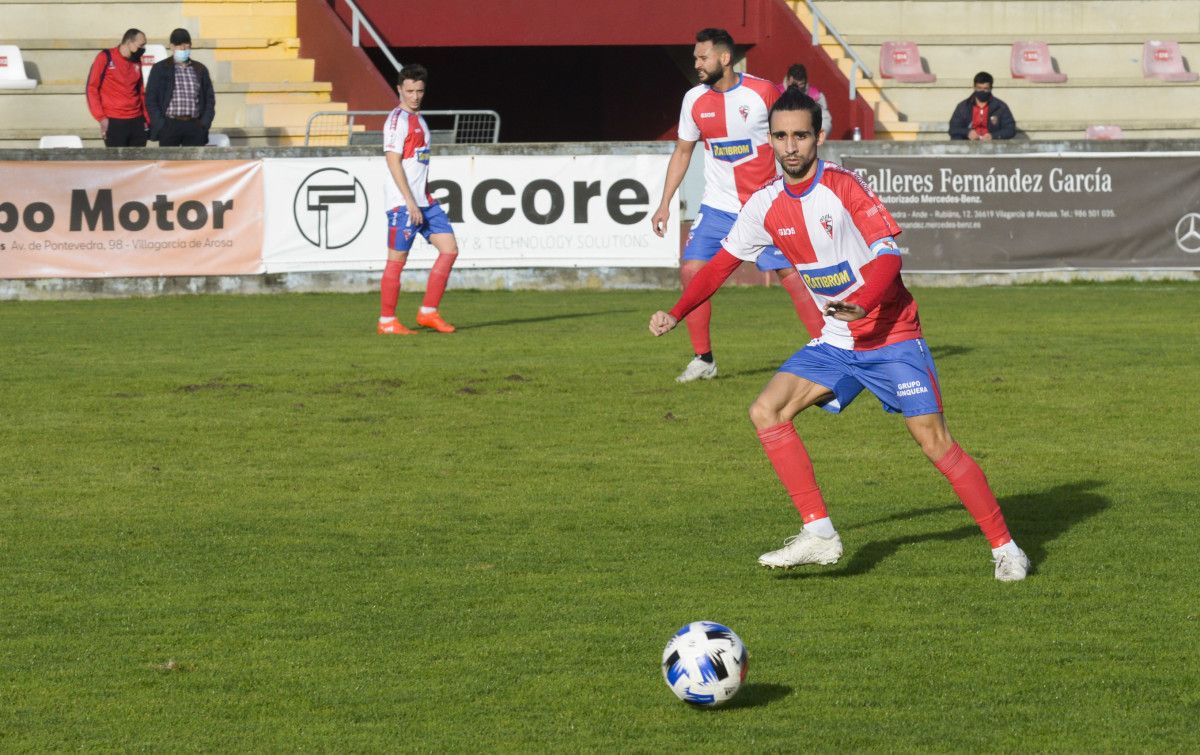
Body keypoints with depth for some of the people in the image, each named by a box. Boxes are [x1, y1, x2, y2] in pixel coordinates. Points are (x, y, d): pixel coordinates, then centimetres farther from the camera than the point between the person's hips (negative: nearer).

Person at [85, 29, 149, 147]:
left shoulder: (136, 62, 12)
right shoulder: (105, 57, -4)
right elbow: (92, 87, -4)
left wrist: (146, 118, 12)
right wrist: (101, 118, -10)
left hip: (136, 122, 5)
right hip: (114, 123, -5)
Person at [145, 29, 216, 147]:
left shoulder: (200, 70, 13)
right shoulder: (160, 69, 5)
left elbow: (210, 97, 15)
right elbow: (150, 99, 2)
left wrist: (205, 122, 2)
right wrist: (159, 124, -7)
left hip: (195, 127, 2)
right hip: (169, 126, -2)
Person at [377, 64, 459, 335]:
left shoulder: (418, 120, 18)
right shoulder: (397, 119, -10)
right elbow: (393, 162, -17)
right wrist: (410, 203, -20)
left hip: (424, 202, 9)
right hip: (402, 203, -9)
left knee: (449, 248, 2)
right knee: (397, 260, -5)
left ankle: (428, 313, 6)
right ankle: (386, 321, 3)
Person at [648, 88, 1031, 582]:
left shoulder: (843, 186, -14)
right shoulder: (766, 205, 2)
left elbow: (889, 253, -19)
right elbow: (722, 263, 13)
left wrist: (861, 305, -36)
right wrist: (676, 314, 2)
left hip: (891, 337, -6)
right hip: (834, 343, 6)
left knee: (934, 443, -11)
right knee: (766, 412, -11)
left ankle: (1005, 548, 2)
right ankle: (819, 535, -9)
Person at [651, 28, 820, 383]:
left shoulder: (763, 92, -11)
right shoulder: (694, 99, 1)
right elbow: (682, 151, 13)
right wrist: (665, 204, 9)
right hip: (717, 207, 4)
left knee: (791, 275, -9)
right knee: (691, 271, -8)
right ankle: (703, 360, 4)